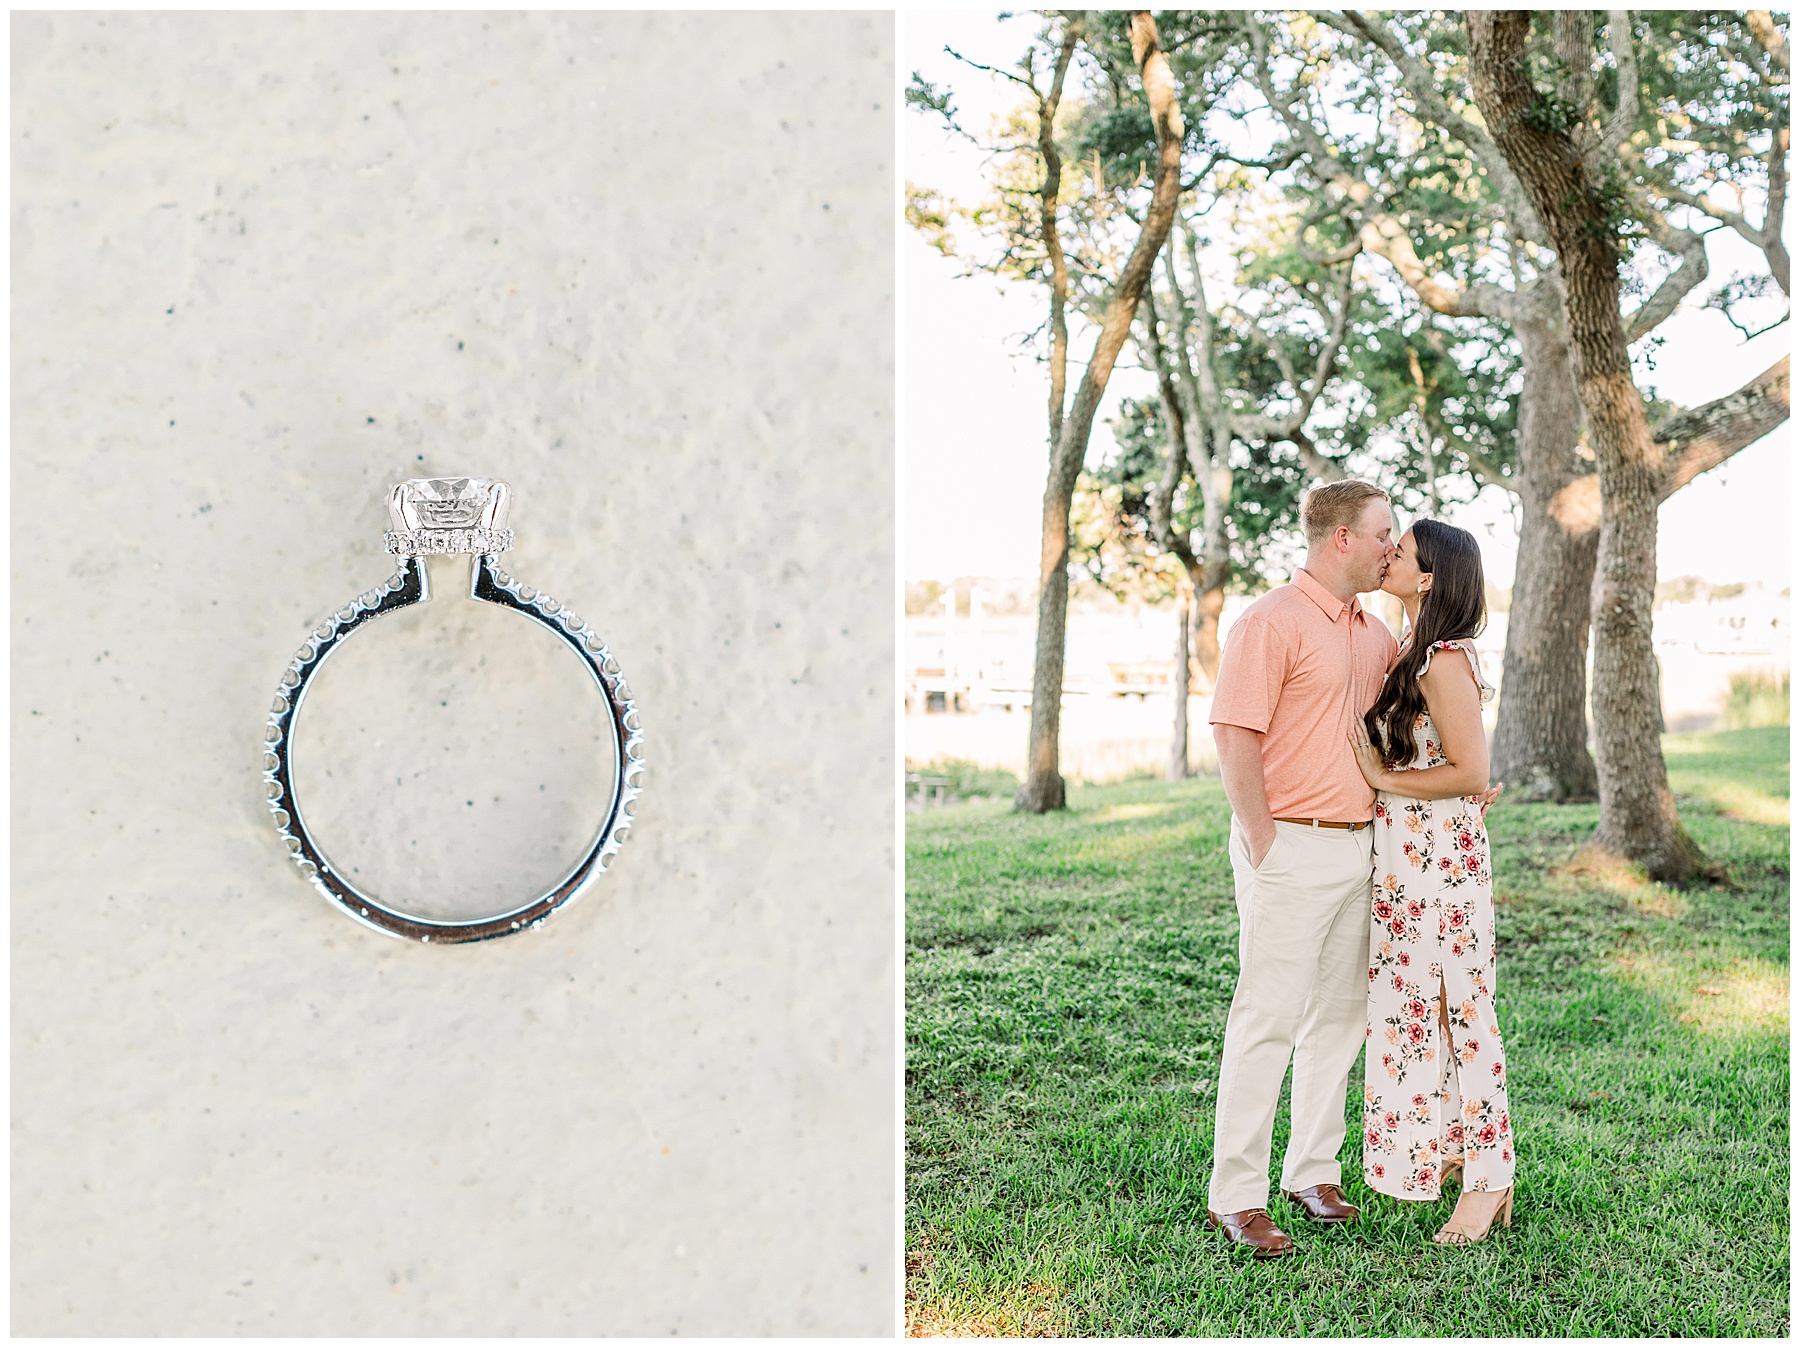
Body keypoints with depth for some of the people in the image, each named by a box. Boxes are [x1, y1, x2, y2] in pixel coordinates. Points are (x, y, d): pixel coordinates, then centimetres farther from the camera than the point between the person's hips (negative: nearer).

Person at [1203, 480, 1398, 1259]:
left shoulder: (1376, 633, 15)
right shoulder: (1271, 622, -11)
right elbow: (1233, 739, -15)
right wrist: (1265, 847, -17)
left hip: (1359, 843, 8)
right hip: (1292, 846, -8)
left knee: (1340, 1014, 13)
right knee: (1268, 1018, -6)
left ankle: (1313, 1171, 26)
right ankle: (1235, 1195, 3)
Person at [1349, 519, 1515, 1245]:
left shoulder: (1445, 662, -16)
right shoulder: (1411, 654, 12)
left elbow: (1470, 773, -19)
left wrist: (1383, 778, -12)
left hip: (1440, 856, -9)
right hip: (1404, 856, 9)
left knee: (1458, 1009, -1)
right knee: (1415, 1006, 16)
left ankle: (1487, 1179, 10)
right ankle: (1442, 1148, 30)